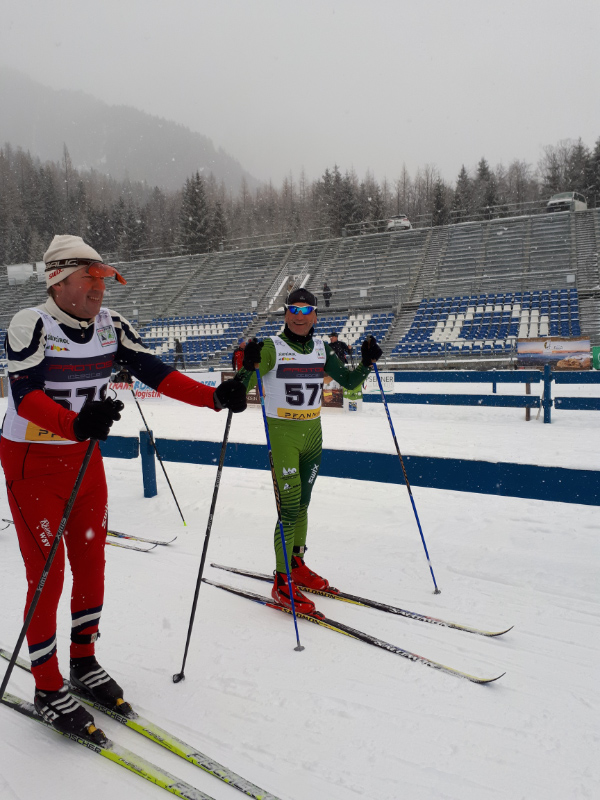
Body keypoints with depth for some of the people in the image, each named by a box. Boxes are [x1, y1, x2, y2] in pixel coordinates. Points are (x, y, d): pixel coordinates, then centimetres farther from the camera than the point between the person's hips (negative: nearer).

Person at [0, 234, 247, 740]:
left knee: (91, 565, 13)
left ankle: (84, 663, 34)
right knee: (48, 578, 0)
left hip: (87, 459, 6)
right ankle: (48, 688, 20)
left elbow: (155, 372, -6)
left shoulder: (111, 326, -1)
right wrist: (75, 423, -49)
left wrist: (215, 397, -18)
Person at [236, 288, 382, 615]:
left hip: (312, 432, 6)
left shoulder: (321, 348, 7)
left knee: (303, 503, 17)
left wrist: (367, 362, -1)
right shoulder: (272, 348, -8)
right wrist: (248, 365, -32)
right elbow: (240, 387, -14)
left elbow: (349, 382, 14)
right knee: (289, 508, -8)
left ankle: (297, 564, 34)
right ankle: (282, 583, 5)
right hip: (282, 433, -5)